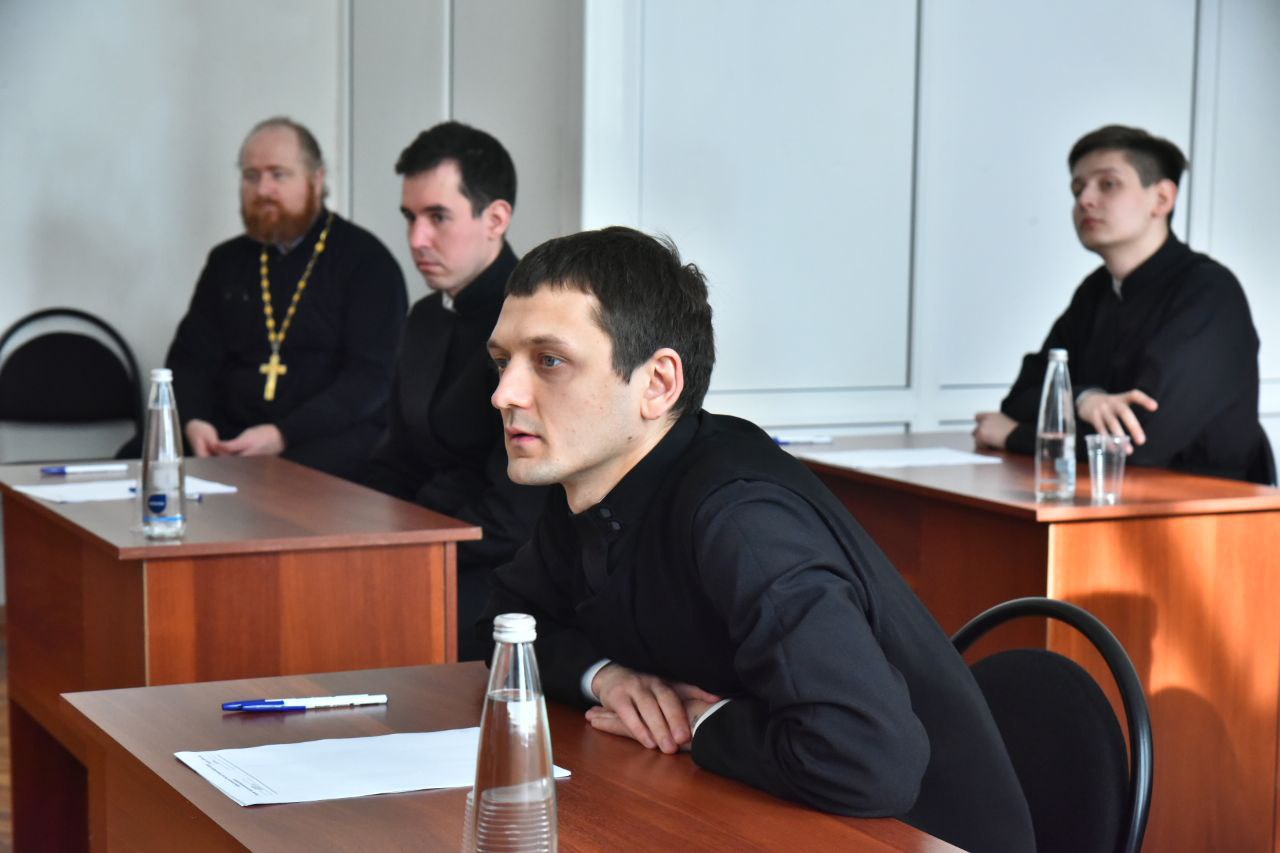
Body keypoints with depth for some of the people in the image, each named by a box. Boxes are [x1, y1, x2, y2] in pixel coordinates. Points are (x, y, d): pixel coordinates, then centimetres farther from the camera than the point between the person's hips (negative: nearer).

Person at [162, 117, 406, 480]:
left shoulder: (365, 260, 1)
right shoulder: (228, 262, 19)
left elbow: (371, 376, -8)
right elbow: (190, 358, 17)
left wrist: (283, 435, -20)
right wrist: (193, 421, -7)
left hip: (336, 435, -5)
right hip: (231, 436, 6)